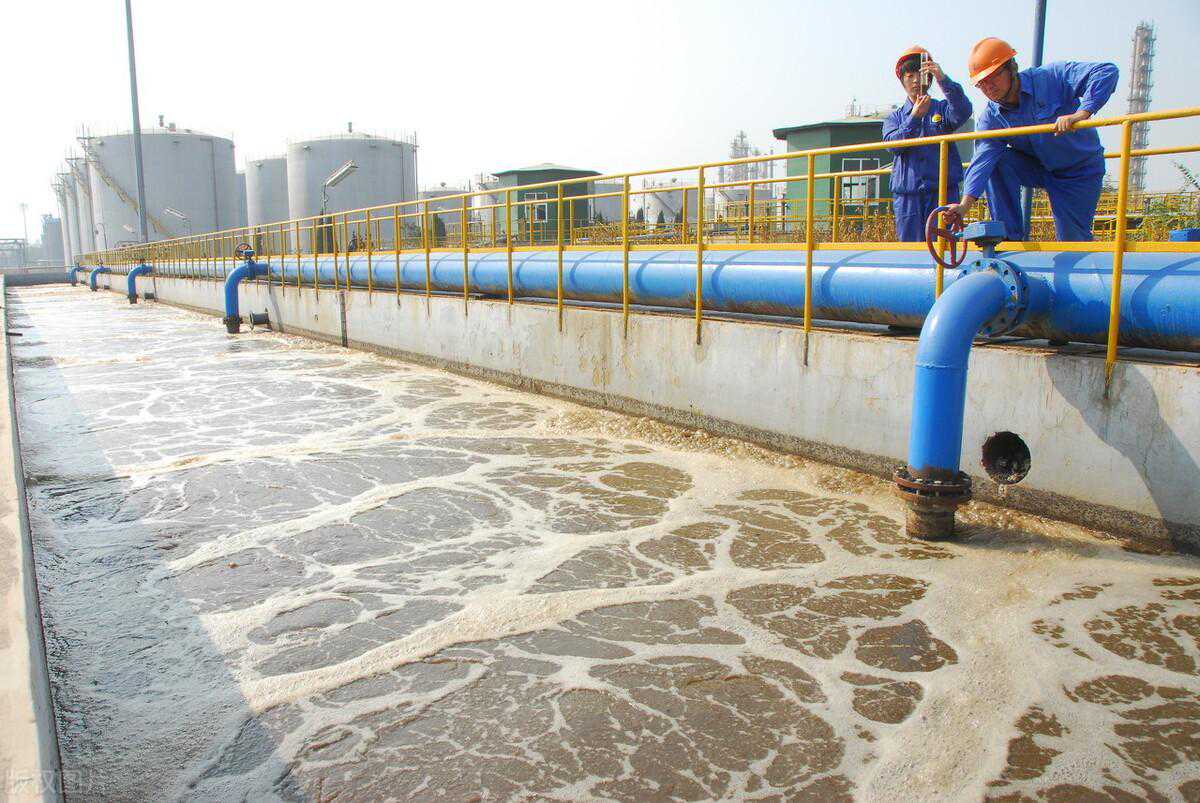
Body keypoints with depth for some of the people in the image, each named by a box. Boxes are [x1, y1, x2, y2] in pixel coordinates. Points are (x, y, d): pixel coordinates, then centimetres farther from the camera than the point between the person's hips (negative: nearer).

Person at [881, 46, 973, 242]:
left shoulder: (942, 109, 12)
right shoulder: (895, 117, 15)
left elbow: (963, 111, -11)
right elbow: (892, 144, -3)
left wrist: (943, 80, -23)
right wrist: (915, 117, -16)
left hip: (942, 191, -1)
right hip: (906, 194, 1)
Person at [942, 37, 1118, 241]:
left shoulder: (1050, 78, -24)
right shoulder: (989, 119, -13)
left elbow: (1107, 71, -33)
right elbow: (981, 161, -26)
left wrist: (1081, 114, -49)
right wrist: (965, 205, -42)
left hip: (1080, 170, -3)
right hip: (1038, 168, 3)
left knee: (1073, 240, -9)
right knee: (997, 161, -22)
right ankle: (1011, 235, -14)